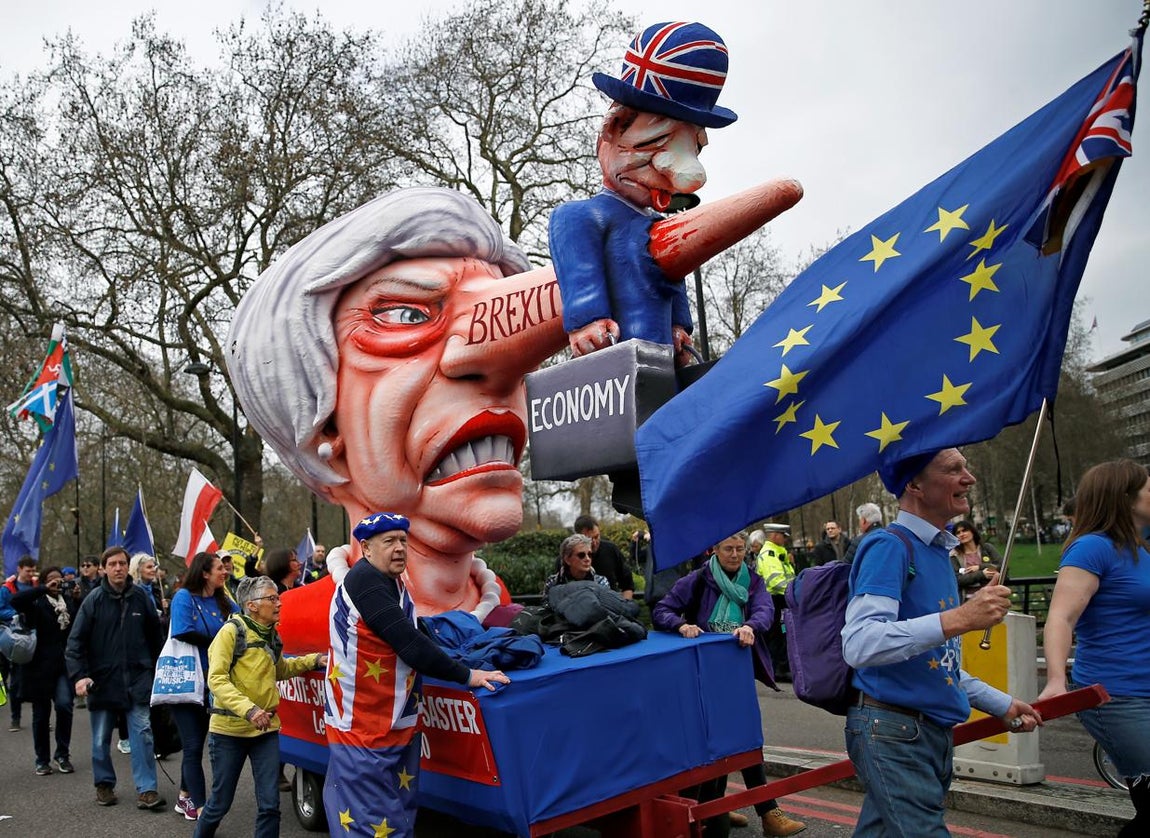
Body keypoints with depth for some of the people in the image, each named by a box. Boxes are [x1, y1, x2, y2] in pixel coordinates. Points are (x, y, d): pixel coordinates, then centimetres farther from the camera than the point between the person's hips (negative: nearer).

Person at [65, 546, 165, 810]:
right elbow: (76, 640, -6)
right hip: (102, 679, 0)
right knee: (101, 738, 12)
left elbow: (156, 637, 10)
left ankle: (146, 789, 0)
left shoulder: (140, 597, 0)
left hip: (137, 678, 0)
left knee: (142, 732, -4)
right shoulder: (94, 600, -5)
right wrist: (79, 675, -15)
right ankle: (104, 784, 29)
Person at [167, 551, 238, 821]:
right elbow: (184, 633, -19)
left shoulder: (224, 601, 8)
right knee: (193, 746, -5)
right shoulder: (184, 597, -9)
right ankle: (199, 807, -2)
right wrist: (218, 641, -12)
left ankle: (185, 797, 29)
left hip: (210, 684, 6)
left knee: (195, 745, 15)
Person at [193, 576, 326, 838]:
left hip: (266, 729, 5)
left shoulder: (271, 635, 9)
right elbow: (216, 680, -20)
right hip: (229, 729, -5)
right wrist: (248, 709, -31)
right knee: (220, 803, 9)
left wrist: (313, 660, 11)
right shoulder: (231, 631, -12)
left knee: (270, 804, 0)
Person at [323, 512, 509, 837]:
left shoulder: (392, 582, 11)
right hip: (363, 724, -9)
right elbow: (409, 644, -22)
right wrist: (466, 675, -18)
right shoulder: (364, 580, -19)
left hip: (396, 722, 9)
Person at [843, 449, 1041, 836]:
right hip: (892, 730, -9)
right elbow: (859, 644, -29)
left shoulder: (938, 551, 14)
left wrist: (1001, 704, 23)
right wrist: (959, 619, -33)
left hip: (935, 730, 9)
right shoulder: (890, 546, -15)